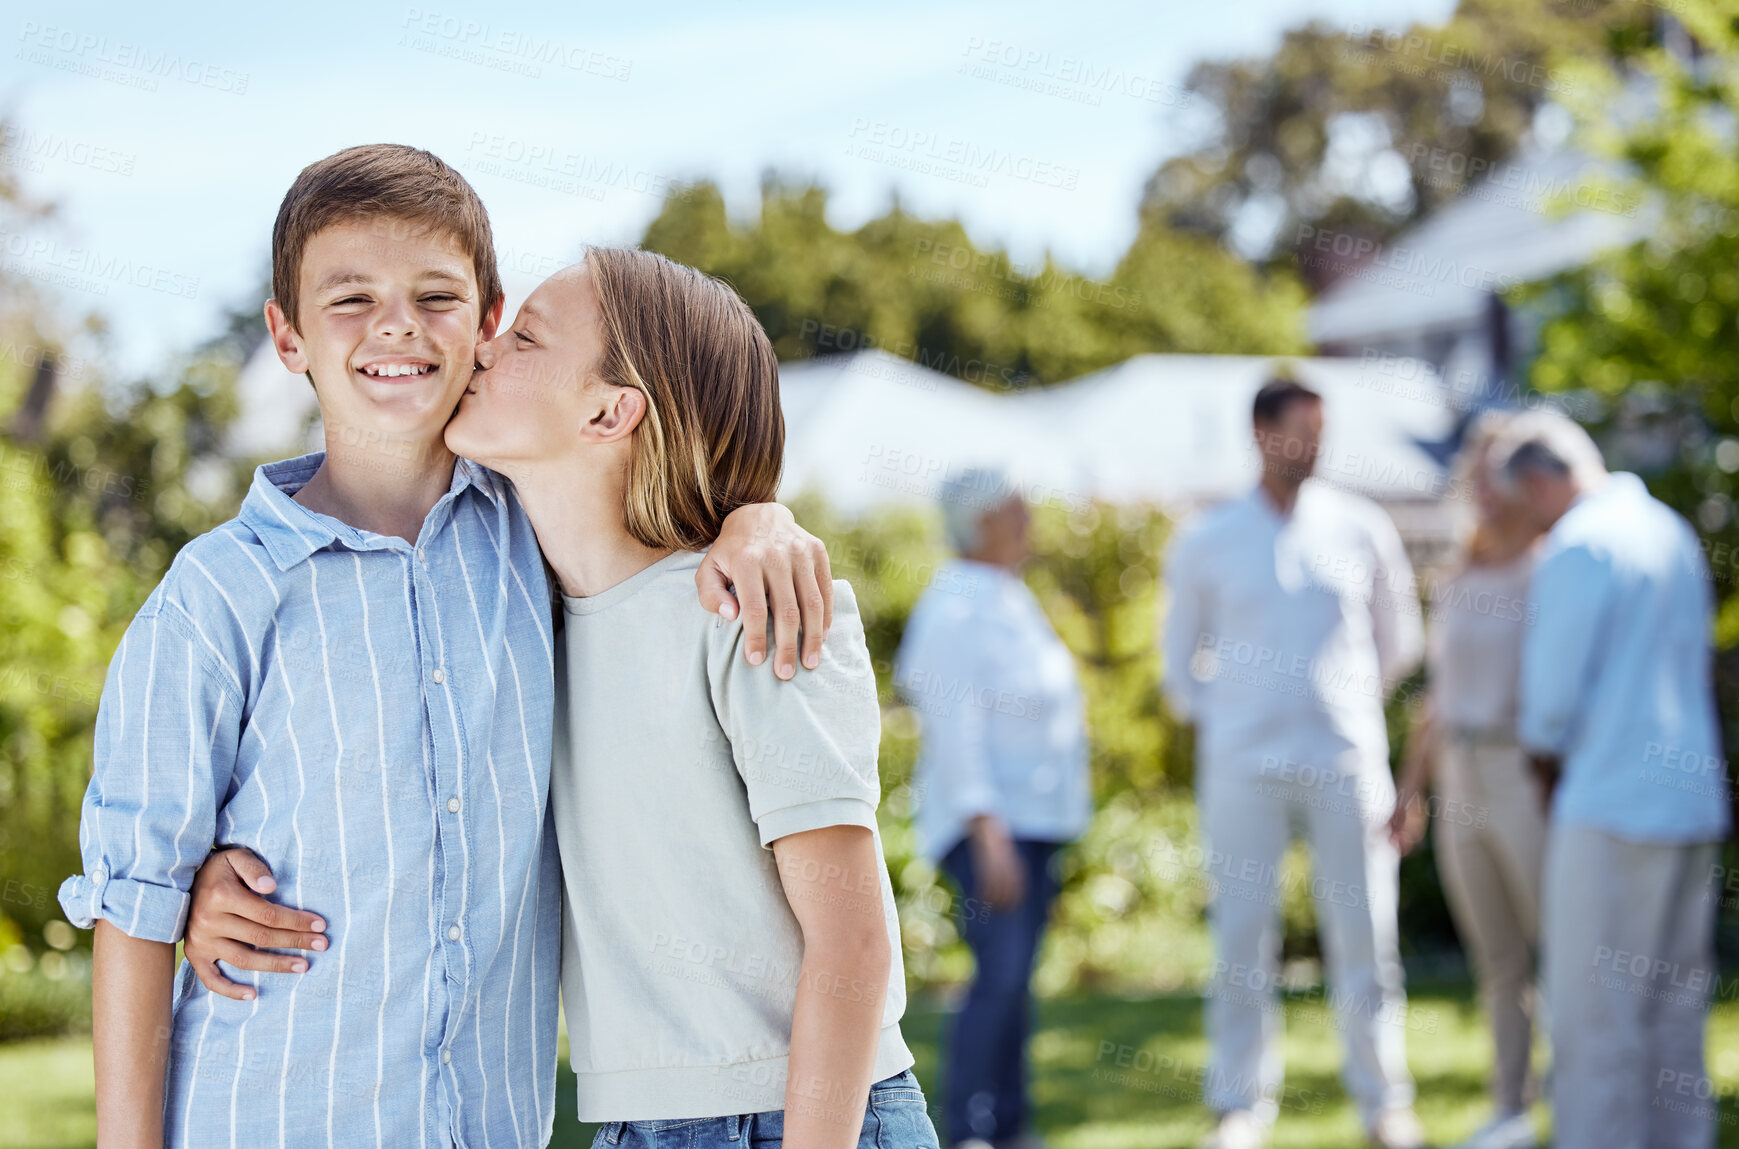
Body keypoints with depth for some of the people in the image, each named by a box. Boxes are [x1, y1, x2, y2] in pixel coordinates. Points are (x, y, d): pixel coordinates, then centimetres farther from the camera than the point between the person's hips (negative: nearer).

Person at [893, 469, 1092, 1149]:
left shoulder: (1007, 598, 15)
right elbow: (954, 728, -19)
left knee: (1016, 980, 10)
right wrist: (988, 833, -24)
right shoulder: (957, 607, -14)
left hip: (1035, 814, 9)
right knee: (999, 977, -14)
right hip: (992, 820, -9)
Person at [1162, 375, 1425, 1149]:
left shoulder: (1362, 529, 5)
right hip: (1242, 766, 0)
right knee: (1241, 934, 0)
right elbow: (1181, 657, 18)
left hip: (1346, 761, 0)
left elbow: (1397, 637, 19)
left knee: (1363, 932, 1)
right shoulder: (1204, 543, 5)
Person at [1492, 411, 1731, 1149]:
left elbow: (1553, 702, -14)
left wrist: (1545, 762, 7)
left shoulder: (1579, 548, -12)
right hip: (1692, 802, 8)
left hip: (1612, 807, -8)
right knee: (1674, 1012, 12)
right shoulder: (1673, 532, 13)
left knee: (1594, 1019, -3)